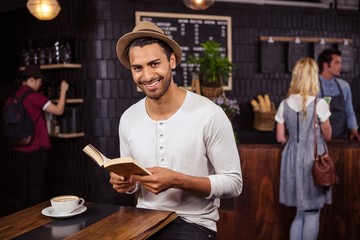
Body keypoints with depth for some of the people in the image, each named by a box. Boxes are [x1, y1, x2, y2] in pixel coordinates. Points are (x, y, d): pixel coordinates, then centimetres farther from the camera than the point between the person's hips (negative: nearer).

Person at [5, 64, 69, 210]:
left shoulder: (11, 98, 7)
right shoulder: (34, 96, -14)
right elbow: (59, 110, -9)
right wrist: (63, 90, 2)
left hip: (19, 148, 7)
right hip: (36, 148, -7)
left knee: (24, 182, 15)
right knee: (37, 183, 1)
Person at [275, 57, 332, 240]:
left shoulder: (284, 105, 0)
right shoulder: (319, 104, -12)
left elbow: (280, 138, 3)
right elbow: (327, 136, -3)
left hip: (293, 158, 5)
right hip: (313, 158, -4)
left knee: (300, 213, 17)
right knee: (312, 213, 7)